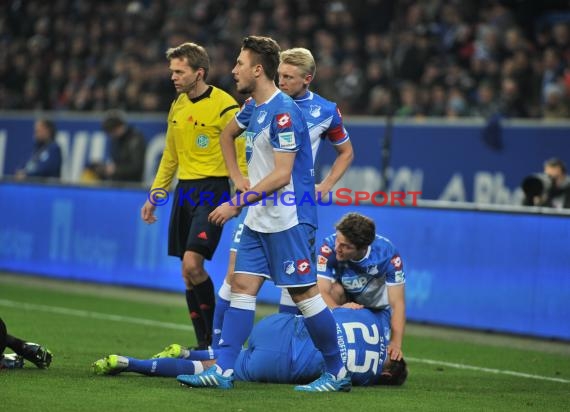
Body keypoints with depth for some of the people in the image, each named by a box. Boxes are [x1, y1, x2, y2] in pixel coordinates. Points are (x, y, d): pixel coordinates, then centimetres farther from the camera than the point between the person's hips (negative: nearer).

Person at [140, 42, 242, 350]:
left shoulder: (223, 106, -11)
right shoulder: (178, 106, 12)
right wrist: (155, 195, 20)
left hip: (212, 188, -8)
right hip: (184, 188, 8)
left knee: (192, 264, -20)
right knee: (188, 274, 6)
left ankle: (215, 335, -6)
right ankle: (204, 345, 13)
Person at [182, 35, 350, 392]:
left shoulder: (283, 112, -19)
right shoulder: (254, 108, 10)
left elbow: (281, 175, -23)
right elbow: (227, 135, 33)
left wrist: (236, 203, -20)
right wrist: (238, 179, 19)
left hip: (288, 220, -9)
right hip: (259, 219, 9)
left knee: (304, 292, -4)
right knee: (242, 286, 2)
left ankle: (337, 373, 6)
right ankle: (223, 369, 0)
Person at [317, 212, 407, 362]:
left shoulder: (387, 253, -32)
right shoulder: (329, 246, -34)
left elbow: (397, 303, -30)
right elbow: (322, 291, -36)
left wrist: (396, 344, -41)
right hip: (344, 299, 0)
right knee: (335, 287, -32)